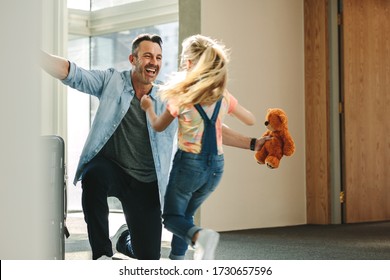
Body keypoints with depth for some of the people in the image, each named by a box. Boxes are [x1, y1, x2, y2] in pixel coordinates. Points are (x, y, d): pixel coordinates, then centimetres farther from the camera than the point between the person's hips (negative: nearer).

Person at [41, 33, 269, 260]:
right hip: (109, 167, -2)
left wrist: (253, 144, -7)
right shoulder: (112, 82, -4)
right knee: (94, 175, -40)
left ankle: (124, 238, 42)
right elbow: (70, 72, -16)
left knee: (149, 257, 2)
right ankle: (102, 253, -21)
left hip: (146, 184, 2)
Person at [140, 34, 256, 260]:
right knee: (186, 214, 23)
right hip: (216, 166, 5)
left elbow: (158, 127, 6)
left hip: (189, 163, -5)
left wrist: (148, 107, 24)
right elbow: (251, 120, 16)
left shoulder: (182, 97, -10)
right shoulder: (224, 97, 1)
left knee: (172, 217, 8)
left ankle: (200, 236, -23)